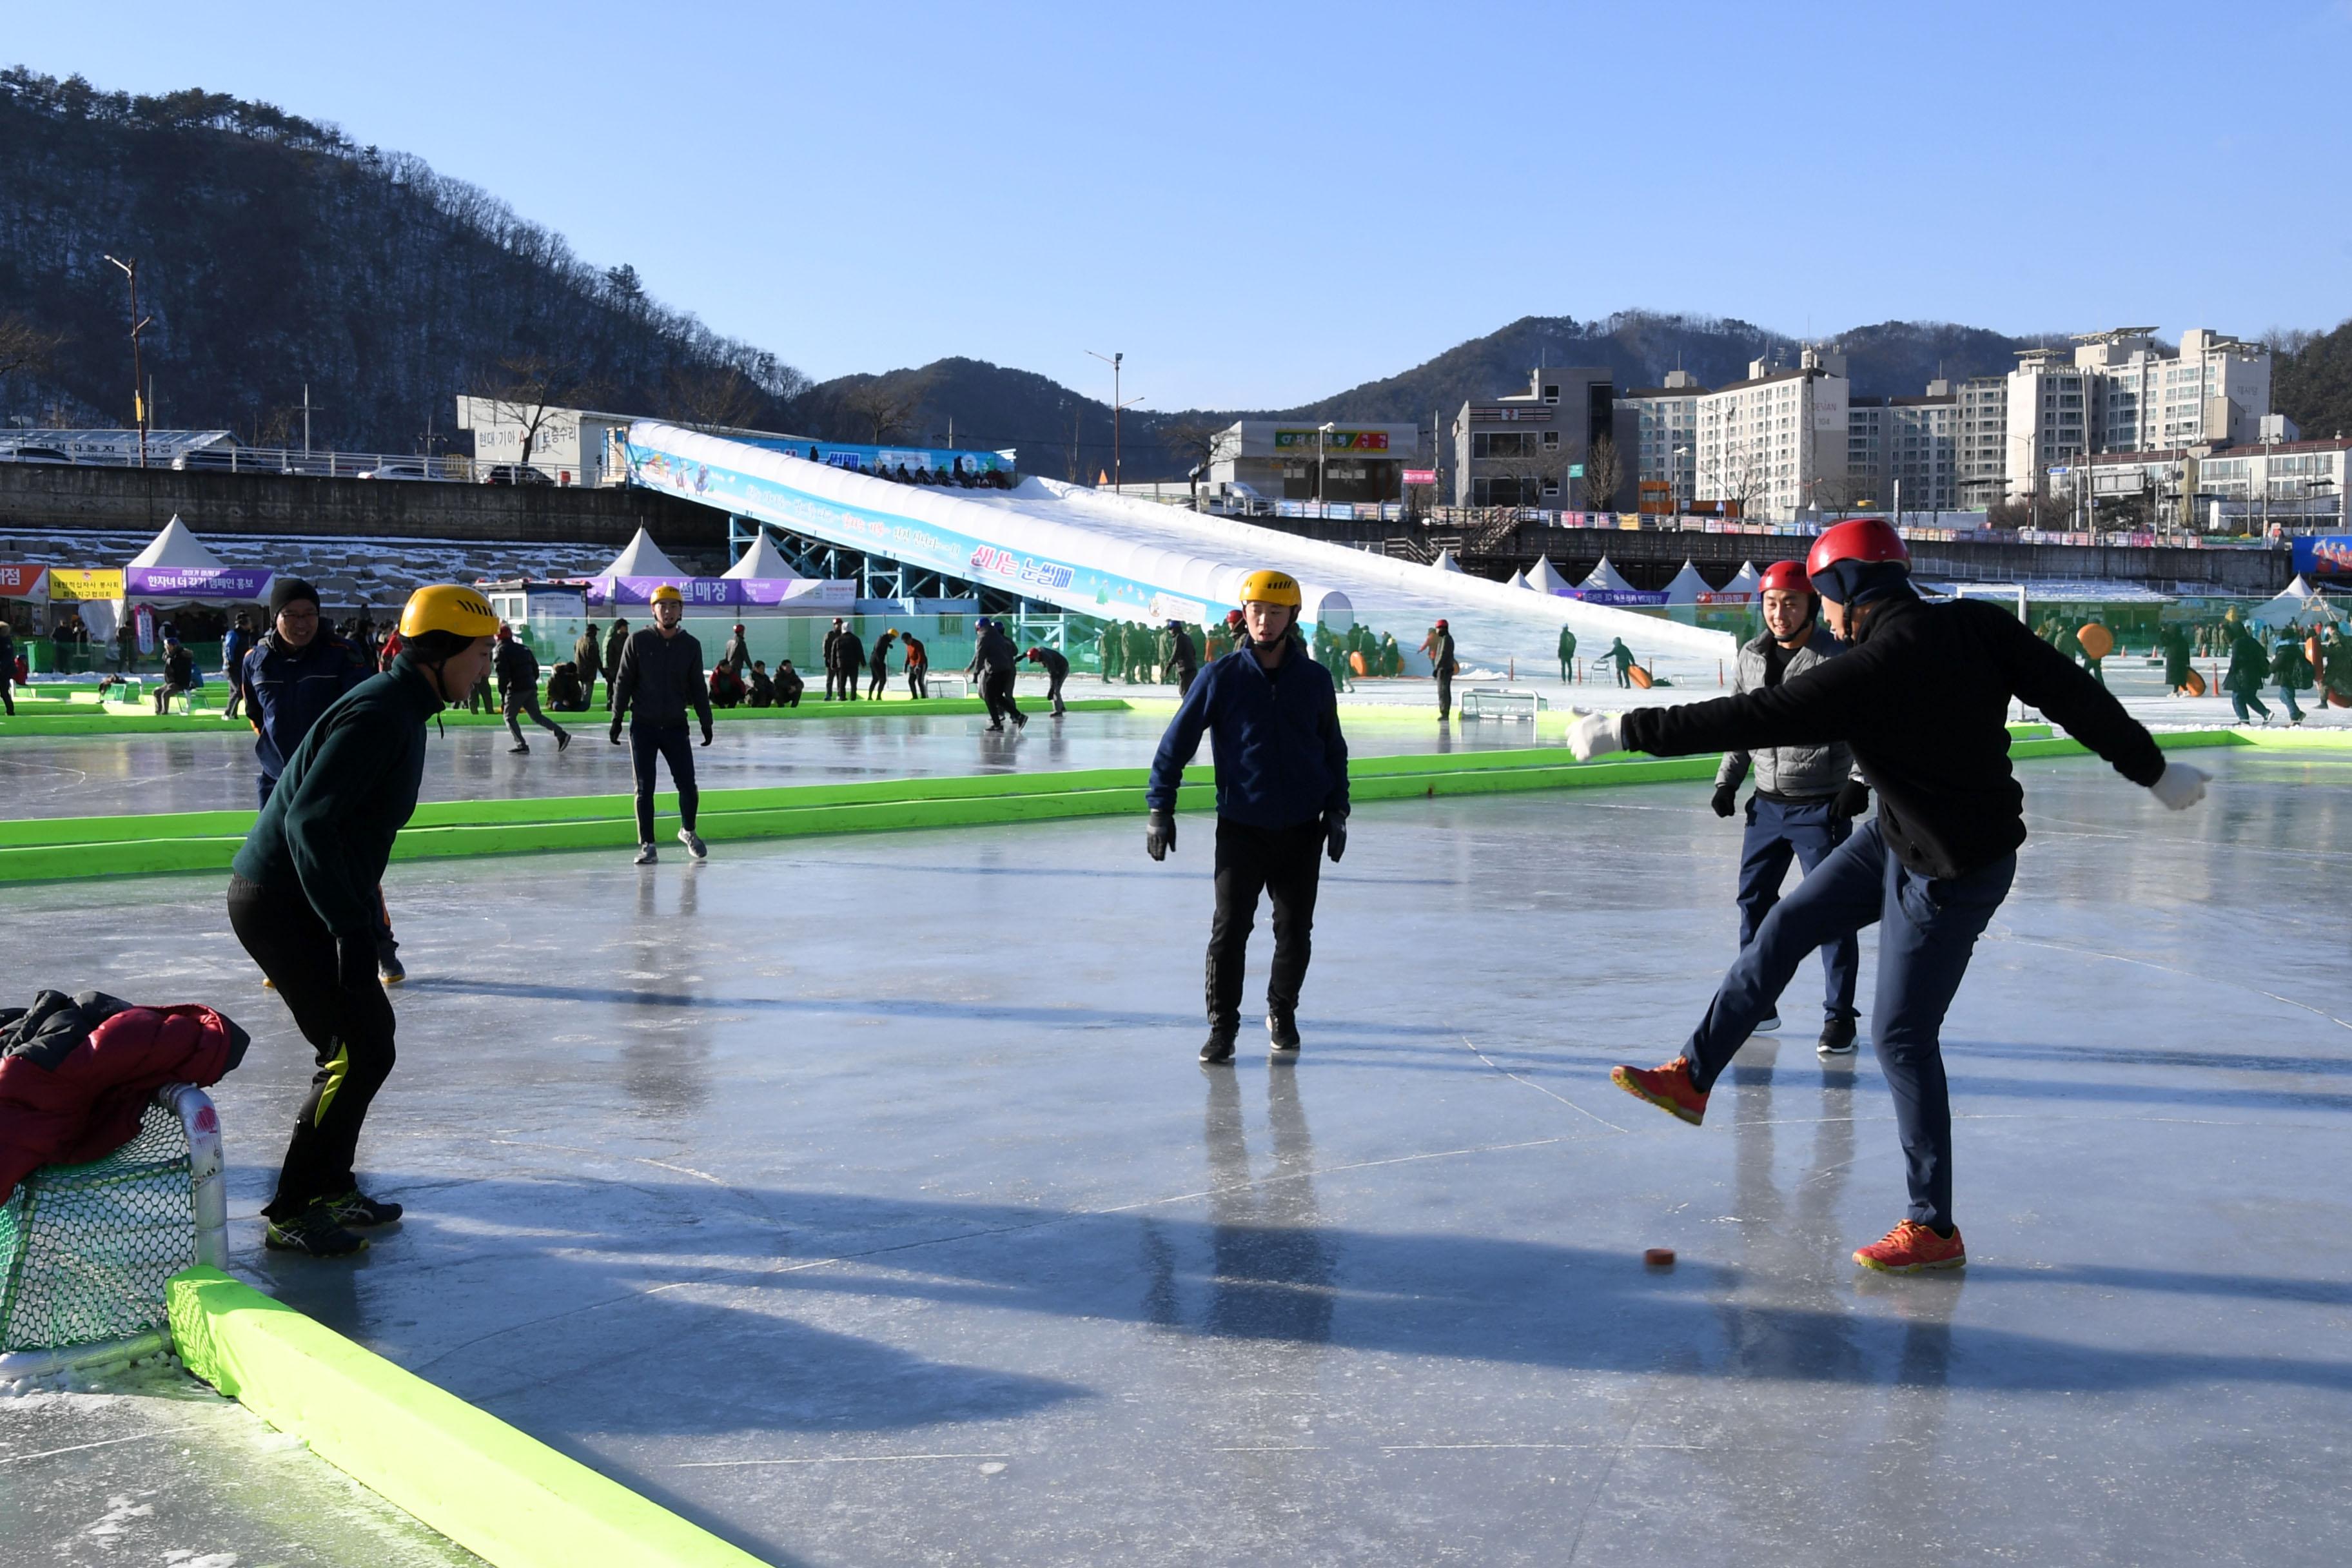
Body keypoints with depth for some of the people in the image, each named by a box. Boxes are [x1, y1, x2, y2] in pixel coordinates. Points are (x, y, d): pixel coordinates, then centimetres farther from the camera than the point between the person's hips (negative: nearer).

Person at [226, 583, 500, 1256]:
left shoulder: (401, 708, 12)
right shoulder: (379, 714, -21)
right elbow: (309, 822, -28)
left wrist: (362, 914, 21)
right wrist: (351, 928, -29)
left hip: (294, 899, 11)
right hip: (279, 903, -11)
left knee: (362, 1039, 16)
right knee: (361, 1051, -9)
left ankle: (329, 1187, 28)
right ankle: (291, 1213, 2)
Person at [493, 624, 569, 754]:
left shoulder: (500, 651, -5)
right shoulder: (524, 649, 16)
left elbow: (503, 676, -13)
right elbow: (536, 669, 16)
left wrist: (502, 697, -11)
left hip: (516, 690, -7)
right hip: (531, 688, 7)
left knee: (510, 717, 6)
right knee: (536, 716, 13)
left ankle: (522, 745, -5)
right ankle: (561, 733, -2)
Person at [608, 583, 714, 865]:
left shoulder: (691, 646, 4)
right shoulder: (638, 642, -2)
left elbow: (697, 687, 10)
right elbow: (623, 682, 1)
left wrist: (706, 722, 7)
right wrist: (617, 719, -2)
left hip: (676, 726, 1)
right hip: (643, 726, -1)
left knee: (687, 786, -2)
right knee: (644, 789, 1)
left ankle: (688, 831, 24)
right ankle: (646, 845, 10)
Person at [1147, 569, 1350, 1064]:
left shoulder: (1315, 679, 2)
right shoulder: (1222, 676, -5)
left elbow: (1333, 748, 13)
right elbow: (1177, 740, -1)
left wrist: (1337, 810, 8)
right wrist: (1160, 808, -5)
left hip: (1302, 830, 2)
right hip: (1241, 828, -2)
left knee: (1295, 934, 9)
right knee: (1230, 931, -2)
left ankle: (1283, 1014, 30)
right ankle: (1222, 1026, 10)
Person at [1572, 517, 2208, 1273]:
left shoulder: (1866, 672, -27)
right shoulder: (1976, 624, -7)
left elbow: (1747, 720, -25)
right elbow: (2076, 694, -4)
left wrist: (1626, 729, -17)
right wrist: (2154, 769, 8)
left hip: (1951, 873, -9)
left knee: (1902, 1037, 0)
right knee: (1786, 927, 13)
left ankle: (1934, 1228, 11)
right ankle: (1693, 1078, 24)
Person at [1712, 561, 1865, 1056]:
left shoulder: (1839, 658, -12)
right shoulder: (1752, 658, 6)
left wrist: (1859, 782, -20)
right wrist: (1727, 780, 12)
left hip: (1821, 808, -6)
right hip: (1767, 805, 6)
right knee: (1753, 900, 11)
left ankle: (1839, 1017, 7)